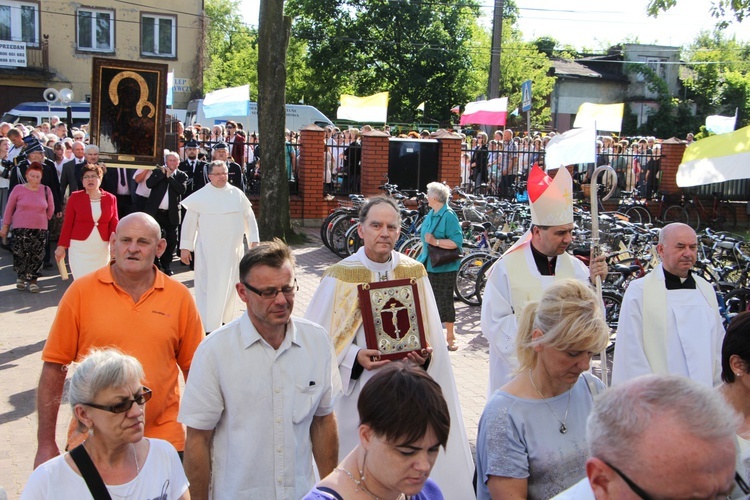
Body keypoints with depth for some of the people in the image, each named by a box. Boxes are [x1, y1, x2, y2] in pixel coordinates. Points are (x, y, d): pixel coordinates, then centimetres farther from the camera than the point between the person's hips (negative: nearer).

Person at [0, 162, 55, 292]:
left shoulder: (46, 190, 2)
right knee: (20, 254, -3)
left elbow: (50, 209, 15)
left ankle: (32, 280, 12)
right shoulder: (18, 189, -2)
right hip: (21, 229, -1)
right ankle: (21, 276, 21)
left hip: (40, 229, 2)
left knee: (37, 256, -1)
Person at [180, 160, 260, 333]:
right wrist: (185, 247, -3)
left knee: (227, 286, 12)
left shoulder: (237, 194, 4)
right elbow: (189, 221, -2)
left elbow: (249, 218, 9)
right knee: (207, 287, -2)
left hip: (232, 250, 3)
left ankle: (224, 321, 27)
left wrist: (254, 240, 3)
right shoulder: (200, 196, -4)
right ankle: (207, 327, 2)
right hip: (207, 250, -3)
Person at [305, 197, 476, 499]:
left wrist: (426, 355, -12)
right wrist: (355, 357, -19)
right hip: (359, 391, -2)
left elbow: (431, 333, 8)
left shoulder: (414, 273, 4)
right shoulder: (340, 276, -4)